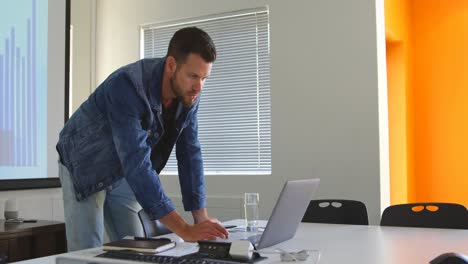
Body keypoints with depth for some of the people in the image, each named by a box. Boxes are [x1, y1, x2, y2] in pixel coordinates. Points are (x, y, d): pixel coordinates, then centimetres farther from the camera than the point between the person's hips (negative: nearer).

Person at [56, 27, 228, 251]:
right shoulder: (128, 86, -36)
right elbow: (136, 164, -43)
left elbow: (190, 154, -11)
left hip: (125, 175, 6)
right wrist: (184, 230, -46)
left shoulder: (188, 94, -16)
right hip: (84, 170, -5)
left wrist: (201, 218, -18)